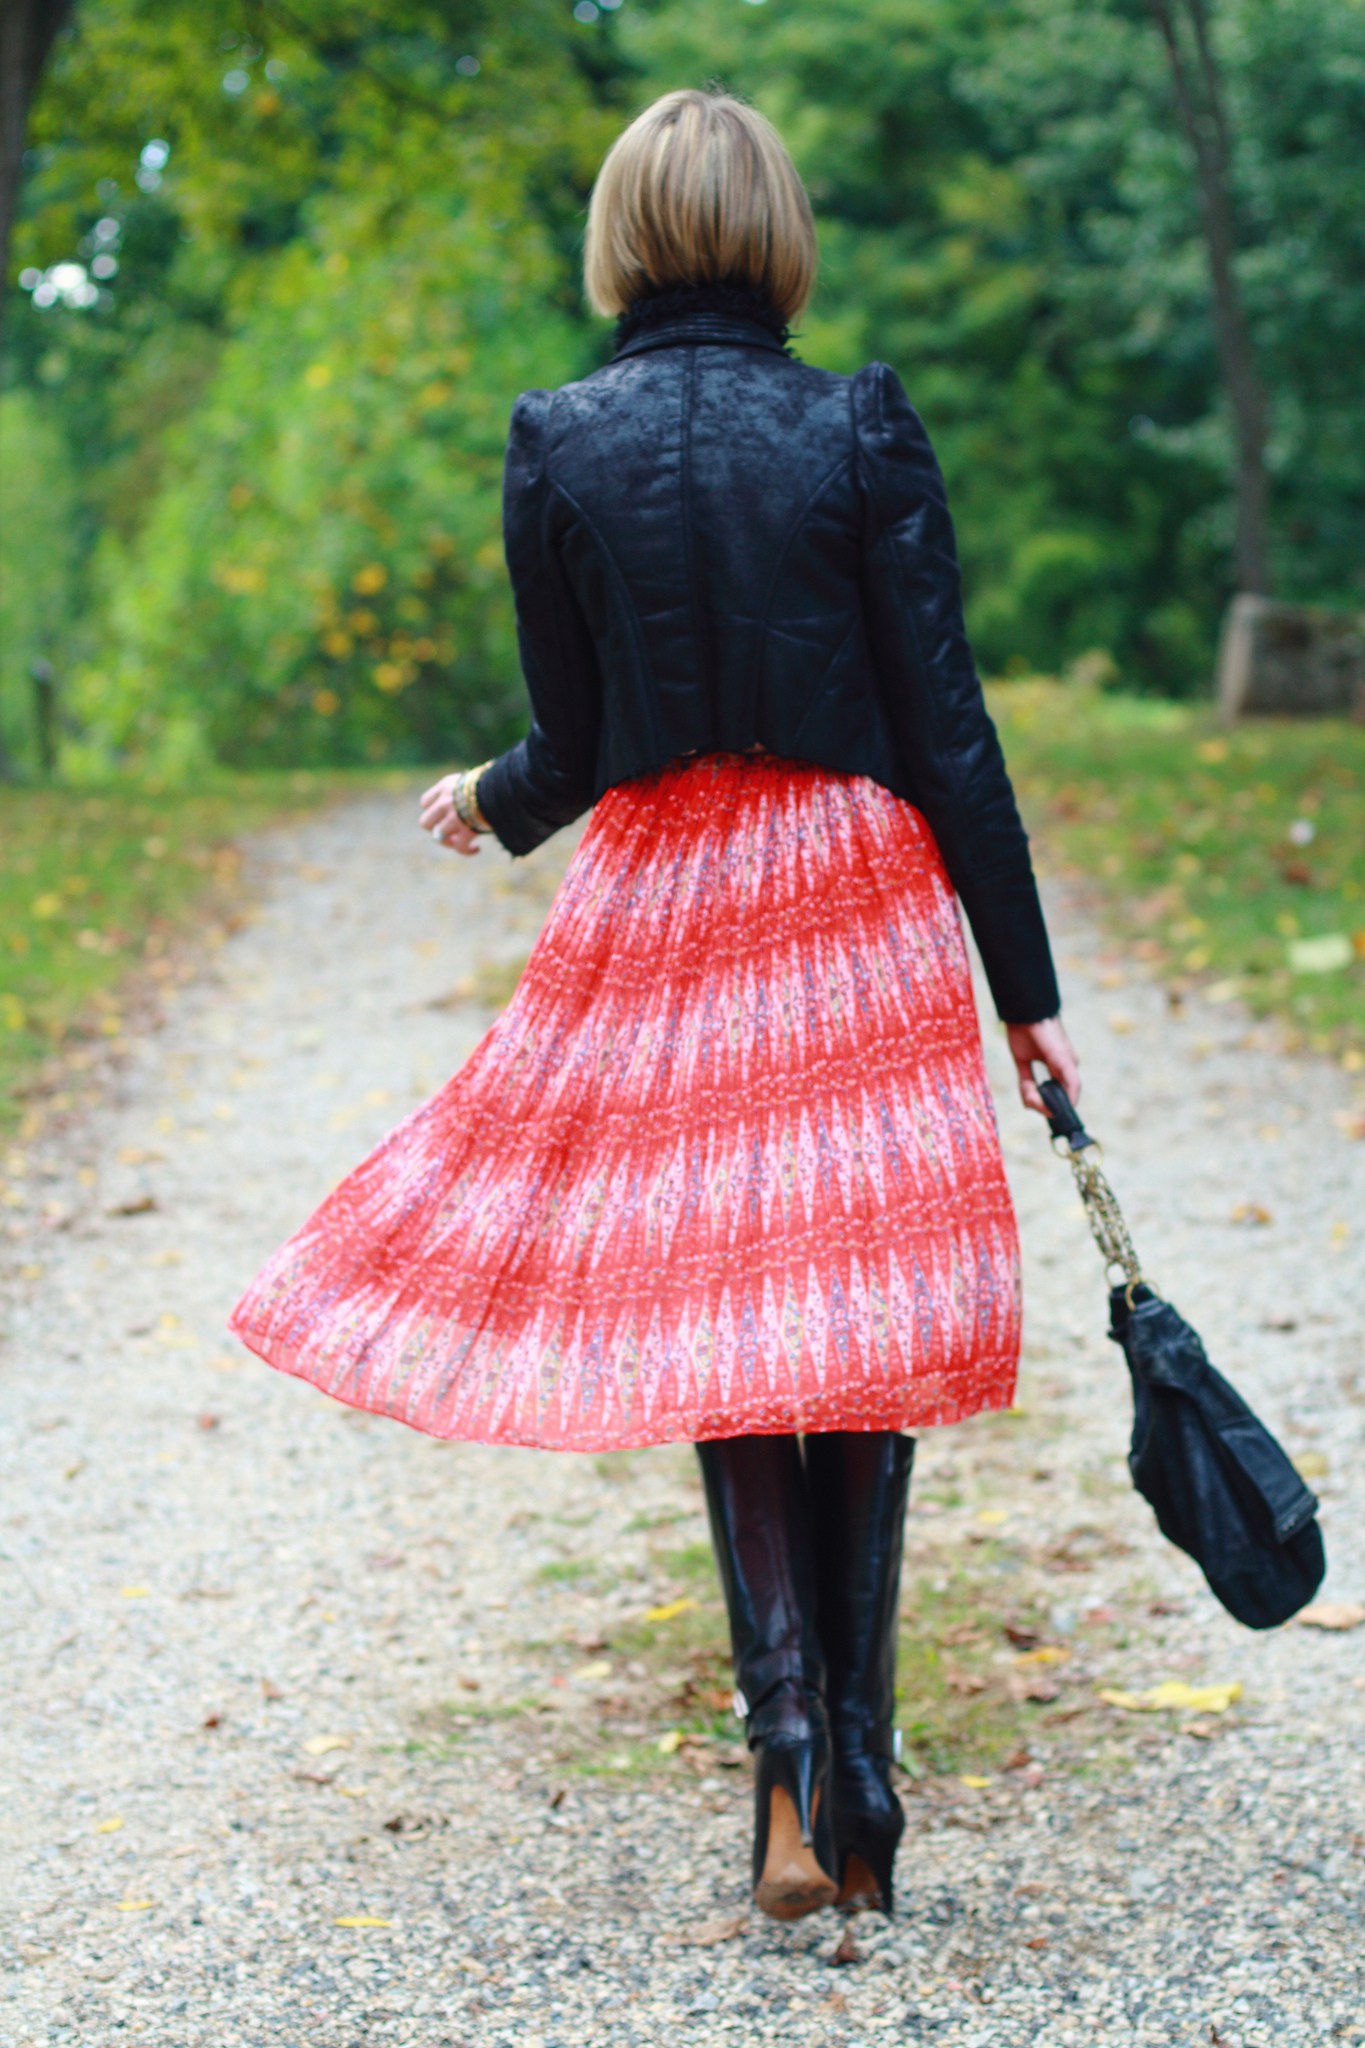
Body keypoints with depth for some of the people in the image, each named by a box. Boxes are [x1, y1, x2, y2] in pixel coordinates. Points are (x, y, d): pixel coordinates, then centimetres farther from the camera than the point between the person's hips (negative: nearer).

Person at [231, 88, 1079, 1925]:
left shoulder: (556, 447, -2)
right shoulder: (862, 432, -7)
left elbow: (580, 747, 2)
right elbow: (947, 731, -6)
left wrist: (486, 807, 26)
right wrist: (1025, 989, 1)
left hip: (660, 912, 1)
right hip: (860, 911, -1)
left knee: (720, 1350, 9)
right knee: (857, 1344, 8)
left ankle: (790, 1790, -1)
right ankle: (857, 1805, 12)